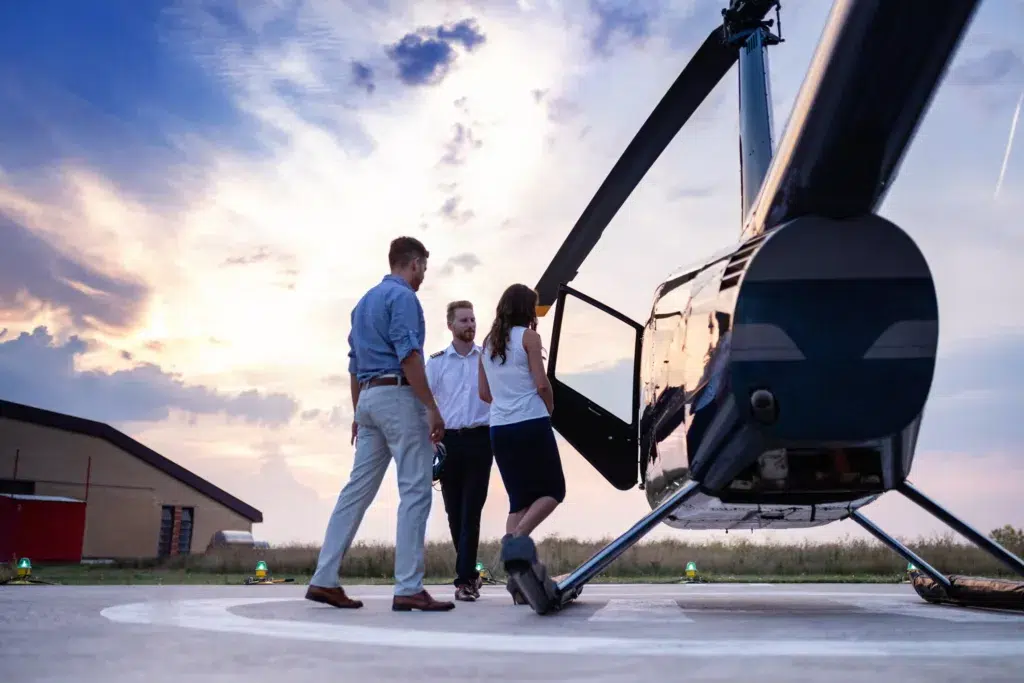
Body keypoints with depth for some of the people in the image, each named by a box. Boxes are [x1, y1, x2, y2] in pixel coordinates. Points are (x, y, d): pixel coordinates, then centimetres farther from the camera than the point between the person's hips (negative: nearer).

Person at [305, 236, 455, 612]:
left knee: (357, 490, 9)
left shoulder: (365, 300, 21)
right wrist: (432, 408, -18)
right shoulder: (402, 297, -7)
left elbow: (354, 363, 22)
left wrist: (358, 413, 25)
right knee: (415, 490, -6)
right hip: (397, 396, -9)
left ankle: (325, 579, 10)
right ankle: (409, 588, -6)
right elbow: (408, 355, -18)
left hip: (369, 398, 9)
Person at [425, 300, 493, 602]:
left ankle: (464, 579, -2)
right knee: (454, 512, 7)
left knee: (471, 512, -5)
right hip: (448, 440, 1)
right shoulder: (437, 361, 7)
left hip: (479, 440, -1)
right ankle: (470, 573, 23)